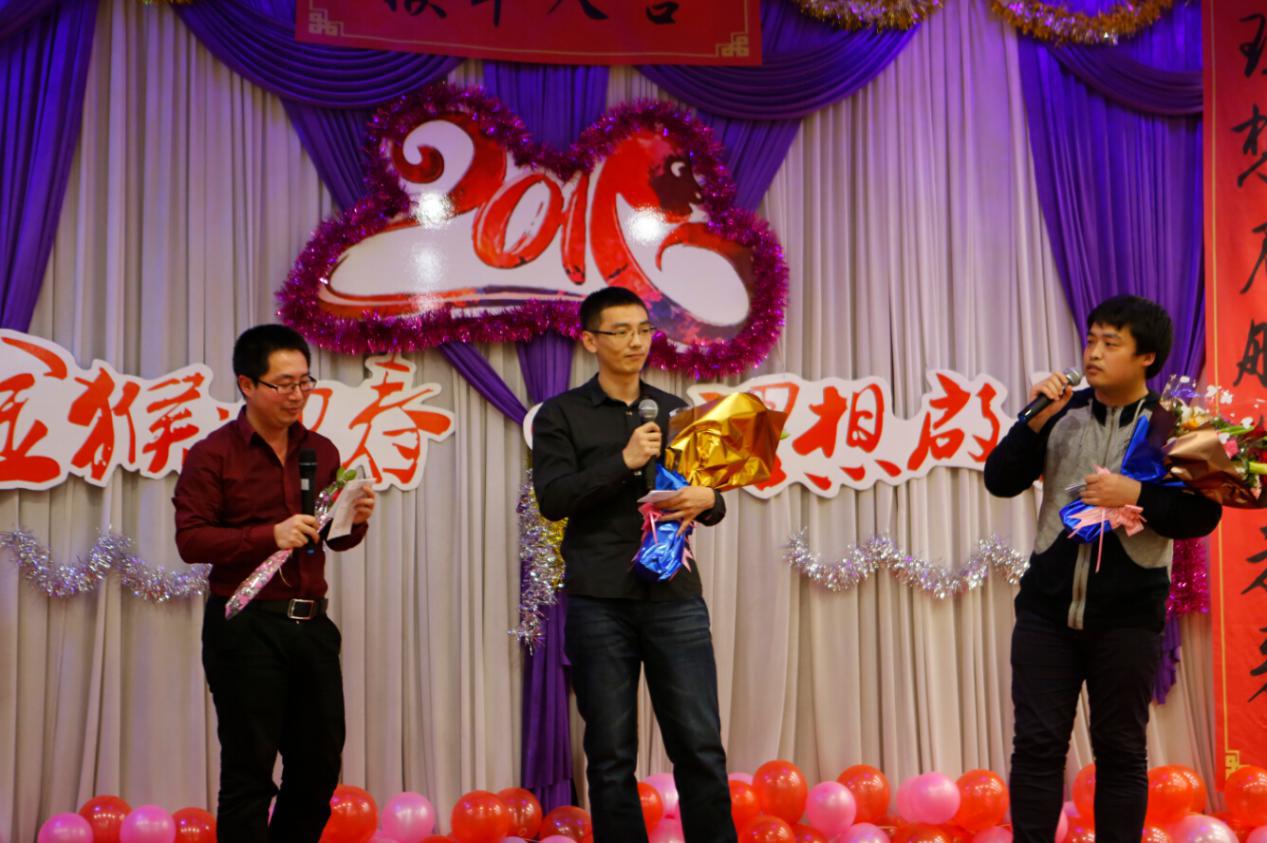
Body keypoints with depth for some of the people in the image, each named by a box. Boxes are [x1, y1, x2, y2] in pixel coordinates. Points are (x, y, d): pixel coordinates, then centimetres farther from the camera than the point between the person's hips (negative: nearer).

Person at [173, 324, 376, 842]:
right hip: (246, 628, -5)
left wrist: (354, 522, -4)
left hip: (312, 624, 6)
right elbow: (190, 540, -12)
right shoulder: (213, 455, -4)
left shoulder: (321, 451, 12)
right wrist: (269, 535, -23)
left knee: (320, 764, 11)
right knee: (249, 771, 0)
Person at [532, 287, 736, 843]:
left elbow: (707, 493, 17)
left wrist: (707, 499, -7)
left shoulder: (677, 412, 15)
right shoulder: (561, 416, 5)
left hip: (675, 597, 3)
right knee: (611, 755, 3)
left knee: (700, 746, 0)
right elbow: (552, 499, -6)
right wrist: (624, 463, -16)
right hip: (600, 603, -2)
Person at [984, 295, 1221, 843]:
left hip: (1128, 615, -2)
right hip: (1047, 607, 2)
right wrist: (1035, 420, -11)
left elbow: (1202, 515, -5)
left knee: (1120, 749, 7)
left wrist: (1135, 495, -18)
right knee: (1037, 743, 3)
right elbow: (999, 481, 1)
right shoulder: (1062, 413, 4)